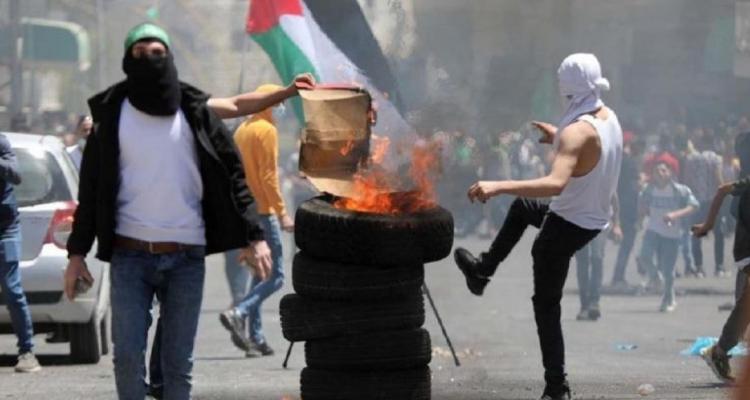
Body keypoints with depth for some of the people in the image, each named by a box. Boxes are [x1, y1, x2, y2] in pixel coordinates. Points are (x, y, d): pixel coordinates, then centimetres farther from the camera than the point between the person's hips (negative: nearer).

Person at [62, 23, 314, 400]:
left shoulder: (195, 112, 5)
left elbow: (231, 173, 6)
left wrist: (253, 236, -1)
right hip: (130, 254, 0)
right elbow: (91, 187, 6)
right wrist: (77, 253, 2)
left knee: (178, 362, 1)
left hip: (186, 256, 1)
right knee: (128, 355, -8)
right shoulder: (114, 115, 4)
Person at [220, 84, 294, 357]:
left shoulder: (242, 130, 16)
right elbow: (268, 176, -17)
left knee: (260, 274, 12)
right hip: (263, 211, -9)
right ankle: (238, 314, -24)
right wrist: (282, 212, -18)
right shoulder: (266, 130, -10)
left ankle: (256, 338, 8)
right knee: (275, 276, -7)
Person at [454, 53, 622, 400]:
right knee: (522, 206, 33)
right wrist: (559, 139, 23)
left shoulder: (576, 132, -31)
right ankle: (484, 270, 44)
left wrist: (498, 186, -52)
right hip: (594, 219, 8)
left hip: (566, 227, -8)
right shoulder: (609, 117, -3)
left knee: (546, 305, 4)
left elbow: (556, 184, -46)